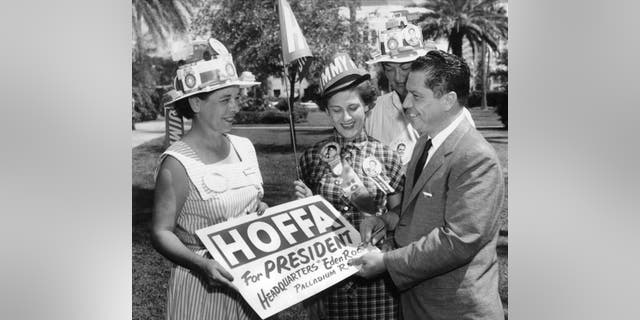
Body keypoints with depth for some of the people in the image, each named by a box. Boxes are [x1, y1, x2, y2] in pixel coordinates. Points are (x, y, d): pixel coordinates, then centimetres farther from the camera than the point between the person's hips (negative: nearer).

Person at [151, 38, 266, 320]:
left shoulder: (244, 147, 1)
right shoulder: (178, 164, -17)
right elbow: (161, 232, -14)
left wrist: (262, 210, -5)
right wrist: (201, 264, -27)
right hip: (203, 285, -5)